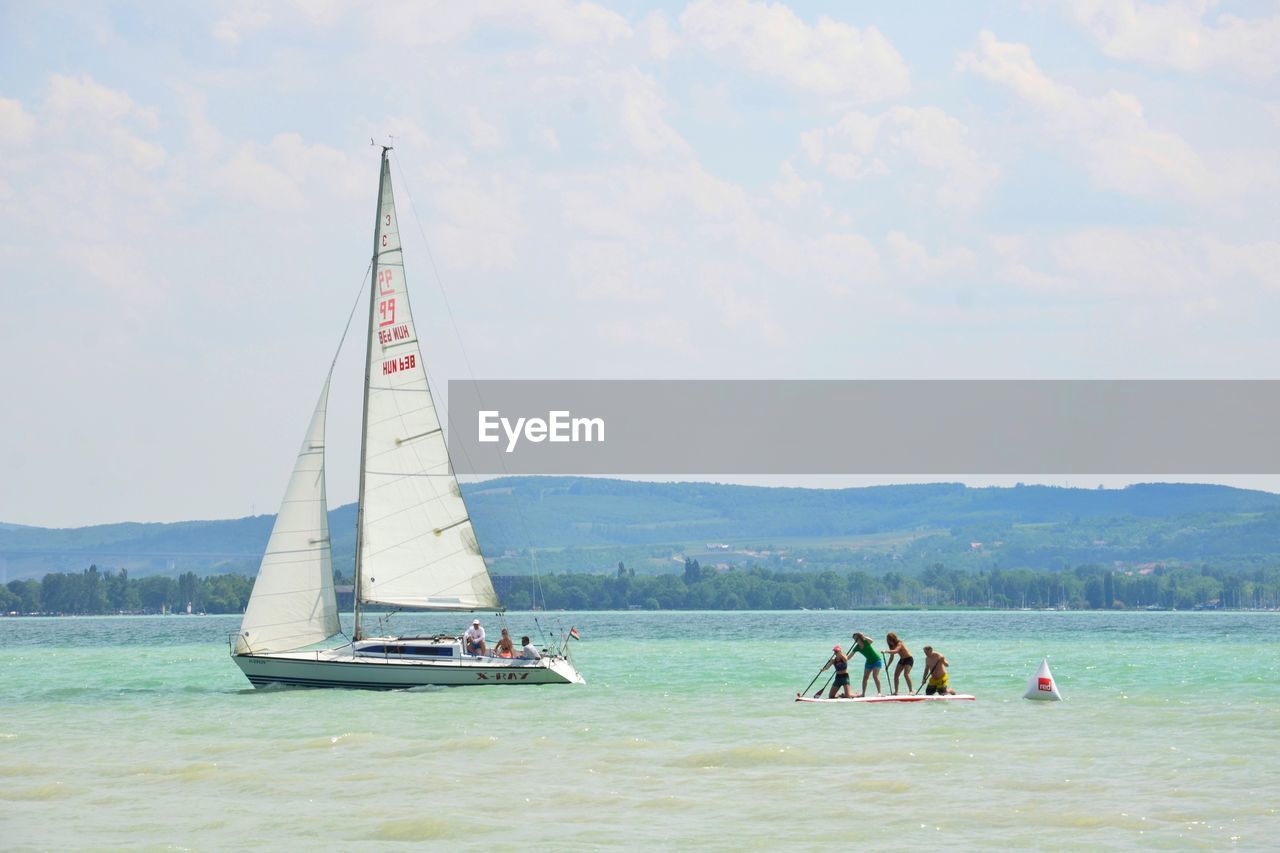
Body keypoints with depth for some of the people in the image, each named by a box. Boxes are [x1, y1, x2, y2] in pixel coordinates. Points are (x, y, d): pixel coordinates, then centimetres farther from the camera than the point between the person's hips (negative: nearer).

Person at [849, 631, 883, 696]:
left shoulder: (865, 642, -19)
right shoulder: (857, 648, -5)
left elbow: (871, 641, -42)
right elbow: (849, 656, -6)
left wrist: (863, 636, -38)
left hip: (876, 660, -7)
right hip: (869, 662, 7)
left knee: (875, 675, -18)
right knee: (865, 677, 5)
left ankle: (879, 693, -17)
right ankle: (863, 693, 14)